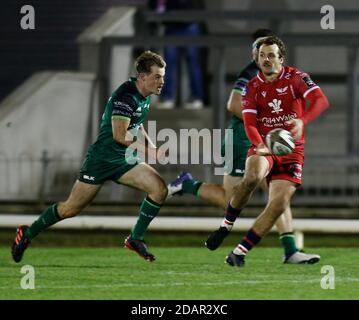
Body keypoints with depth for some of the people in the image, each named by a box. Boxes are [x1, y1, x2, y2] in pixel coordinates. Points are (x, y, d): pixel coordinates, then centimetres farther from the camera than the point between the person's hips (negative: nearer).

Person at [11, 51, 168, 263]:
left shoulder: (145, 96, 6)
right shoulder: (126, 96, -23)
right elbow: (119, 135, -30)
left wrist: (152, 147, 10)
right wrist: (149, 151, -29)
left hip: (125, 161, 8)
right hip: (102, 159, -8)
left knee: (160, 189, -12)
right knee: (71, 209, 0)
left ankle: (136, 238, 0)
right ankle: (27, 234, 20)